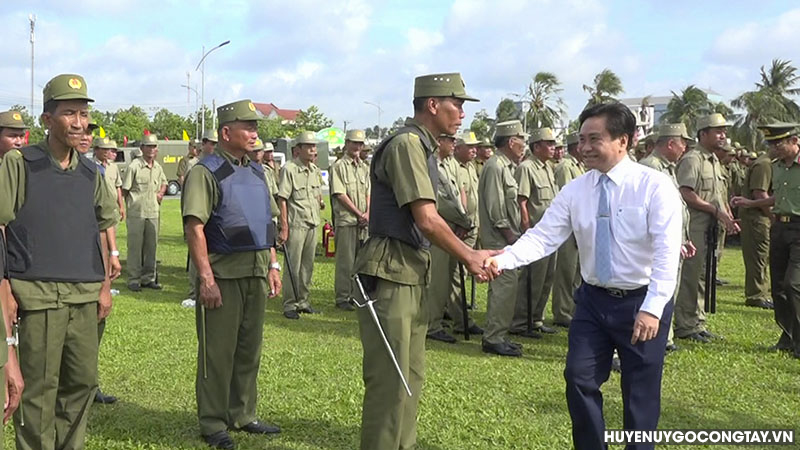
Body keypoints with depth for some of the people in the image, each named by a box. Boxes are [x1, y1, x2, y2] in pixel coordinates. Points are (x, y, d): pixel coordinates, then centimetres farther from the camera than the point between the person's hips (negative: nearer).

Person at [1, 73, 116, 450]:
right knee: (39, 388, 1)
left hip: (85, 296, 5)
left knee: (83, 381, 11)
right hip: (38, 296, -5)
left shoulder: (90, 173, 10)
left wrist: (105, 287, 13)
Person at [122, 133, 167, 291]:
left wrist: (161, 192, 10)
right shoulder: (134, 166, -9)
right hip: (136, 213, -6)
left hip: (153, 213, 6)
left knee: (151, 246, 10)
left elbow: (164, 182, 28)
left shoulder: (158, 167, 10)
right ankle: (133, 279, 8)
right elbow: (124, 189, -5)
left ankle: (148, 278, 20)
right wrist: (131, 204, -5)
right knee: (135, 247, 0)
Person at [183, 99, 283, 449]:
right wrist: (206, 279, -20)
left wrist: (273, 266, 13)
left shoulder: (256, 171, 14)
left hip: (256, 273, 7)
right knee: (217, 352, 2)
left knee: (250, 348, 14)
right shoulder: (206, 172, -9)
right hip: (223, 274, -7)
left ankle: (243, 415, 27)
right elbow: (194, 227, -16)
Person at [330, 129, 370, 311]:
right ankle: (342, 298, 2)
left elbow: (368, 193, 15)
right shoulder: (339, 166, -3)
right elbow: (340, 194, -9)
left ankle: (357, 295, 16)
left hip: (364, 221, 6)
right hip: (346, 220, -6)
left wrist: (367, 213, -3)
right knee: (345, 261, -4)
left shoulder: (365, 167, 17)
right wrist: (358, 213, -10)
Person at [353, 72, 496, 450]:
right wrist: (468, 256, -6)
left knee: (411, 376, 17)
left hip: (412, 274, 10)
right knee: (390, 379, -4)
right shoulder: (407, 143, -14)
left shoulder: (421, 146, 16)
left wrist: (470, 255, 8)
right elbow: (427, 220, -18)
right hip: (391, 274, -10)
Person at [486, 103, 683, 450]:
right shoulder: (574, 192, -1)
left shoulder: (655, 186, -14)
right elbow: (542, 237, -8)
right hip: (593, 300, 4)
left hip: (643, 303, -4)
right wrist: (502, 260, -26)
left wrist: (652, 308, -30)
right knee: (579, 380, 5)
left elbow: (667, 253, -20)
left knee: (640, 392, 9)